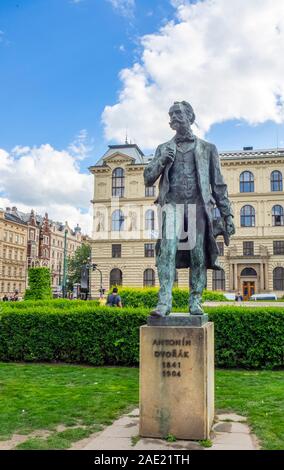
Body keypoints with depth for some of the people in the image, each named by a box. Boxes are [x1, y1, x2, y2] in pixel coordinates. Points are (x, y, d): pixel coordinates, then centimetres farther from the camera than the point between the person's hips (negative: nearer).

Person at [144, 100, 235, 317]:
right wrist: (162, 161, -5)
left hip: (198, 205, 0)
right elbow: (148, 179, 14)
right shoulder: (164, 149, 20)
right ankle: (164, 301, -21)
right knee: (167, 249, -17)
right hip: (172, 204, 0)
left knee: (198, 254, -5)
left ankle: (196, 301, 3)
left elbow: (218, 185, 13)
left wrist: (227, 216, 5)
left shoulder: (207, 148, 16)